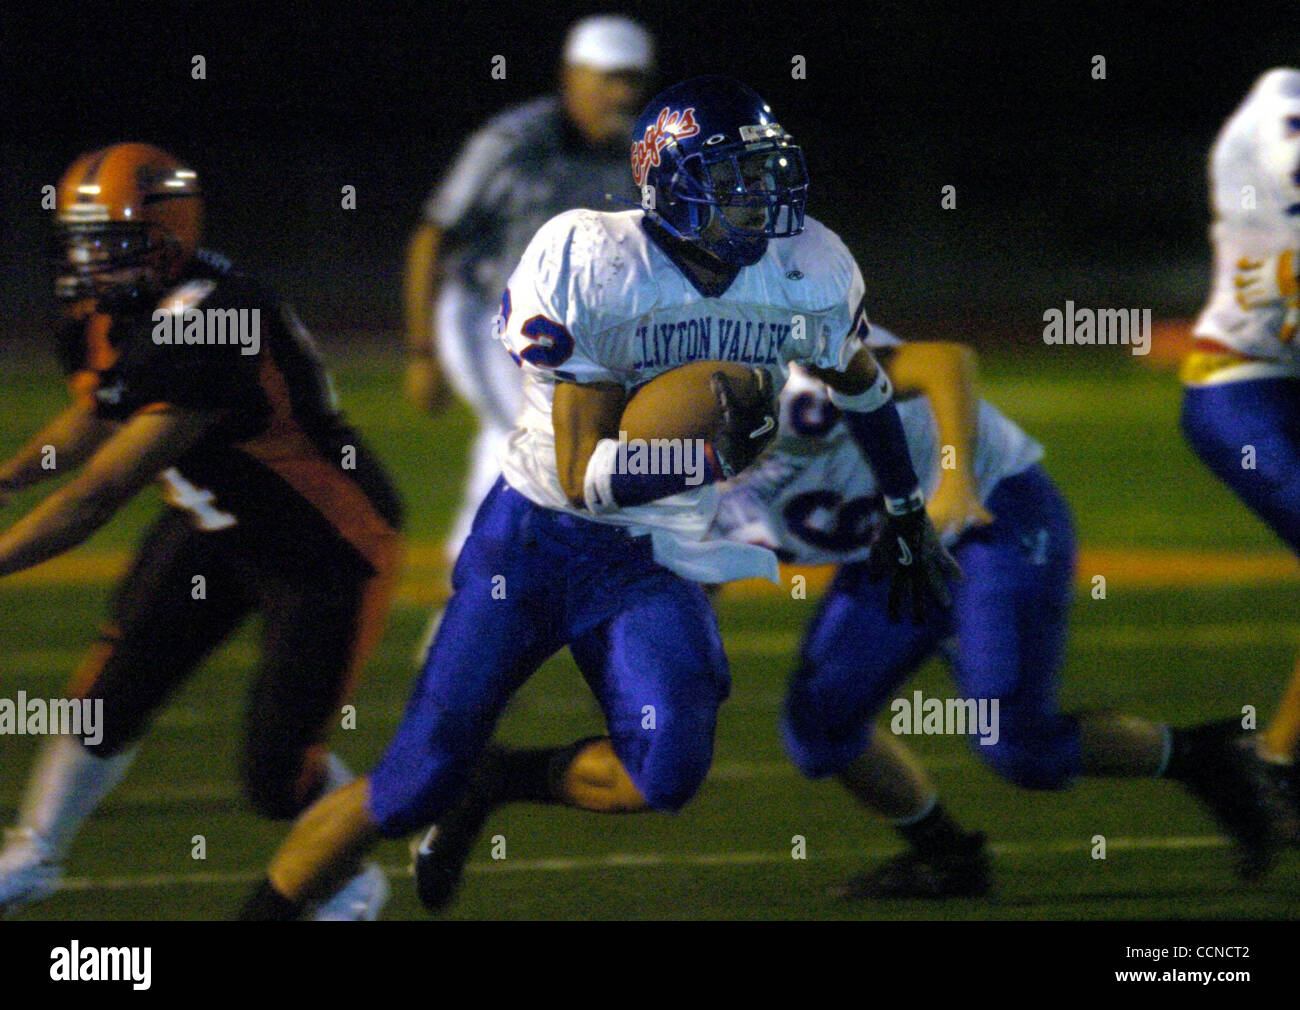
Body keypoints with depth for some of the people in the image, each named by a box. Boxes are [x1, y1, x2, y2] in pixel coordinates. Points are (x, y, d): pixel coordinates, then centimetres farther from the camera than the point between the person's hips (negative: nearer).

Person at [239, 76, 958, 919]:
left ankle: (496, 782, 4)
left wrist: (908, 516, 28)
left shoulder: (808, 273, -7)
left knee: (667, 774, -24)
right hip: (535, 536, -3)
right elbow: (583, 475, -22)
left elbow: (862, 385, 16)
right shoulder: (592, 268, -20)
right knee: (414, 788, -4)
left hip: (657, 565, 3)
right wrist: (712, 455, -37)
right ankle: (268, 905, 17)